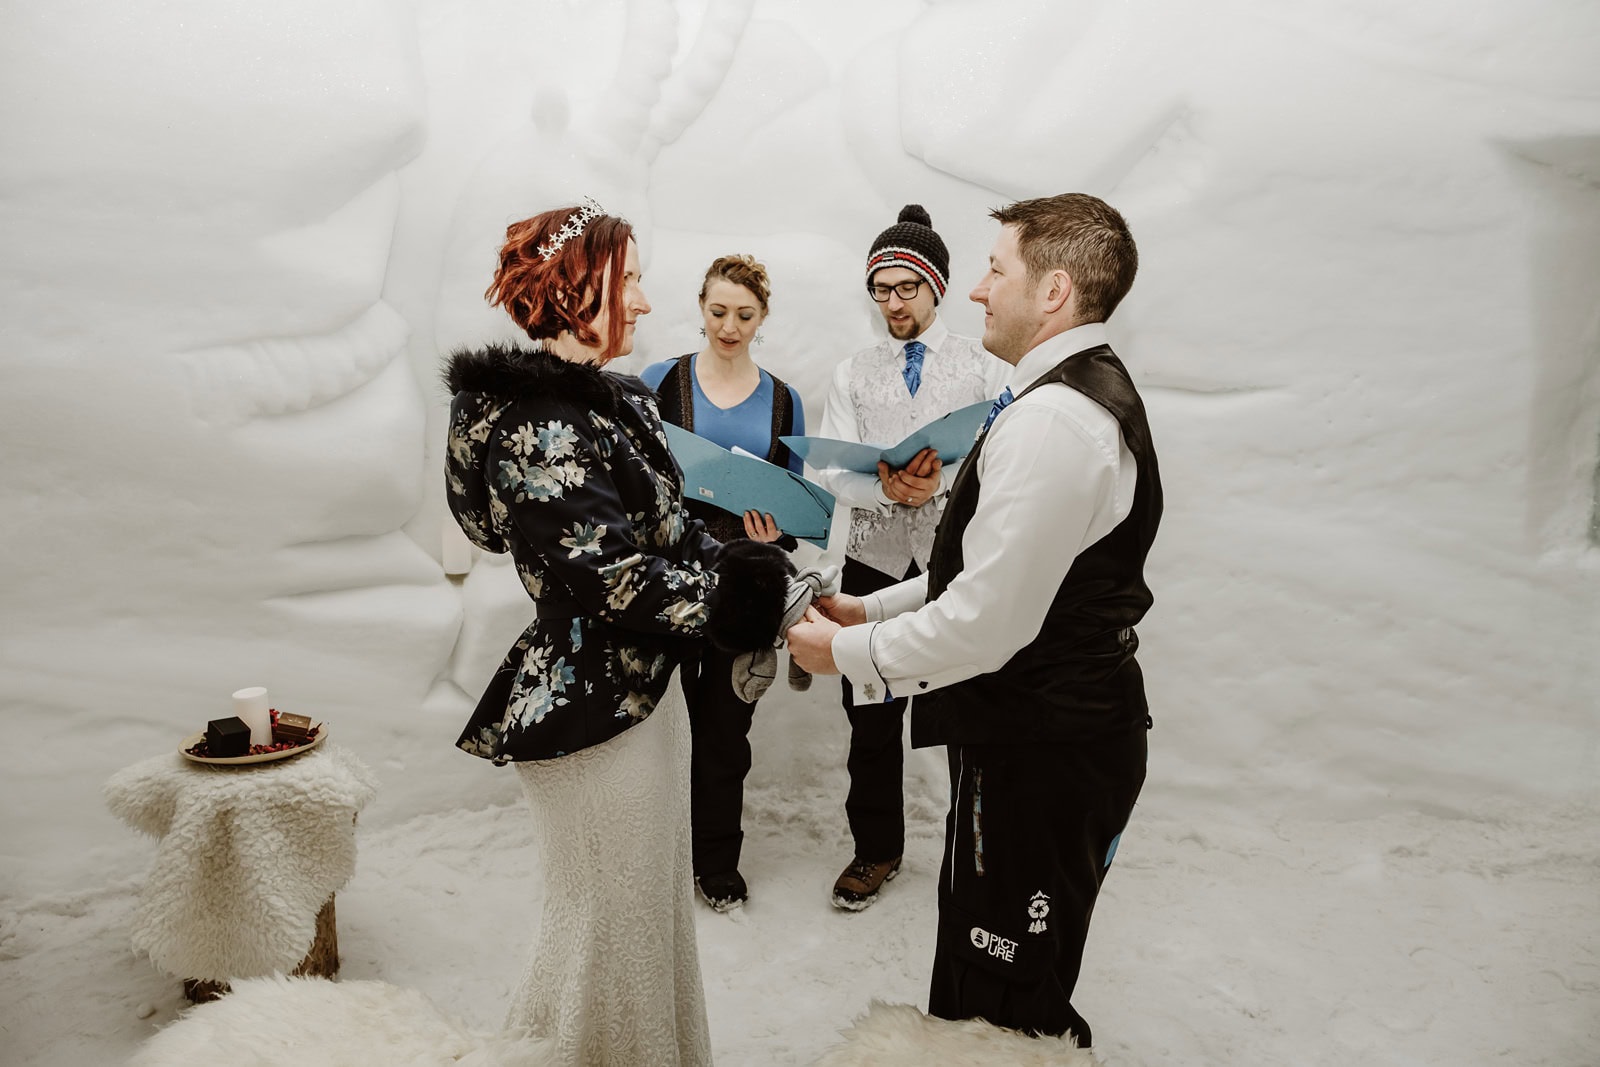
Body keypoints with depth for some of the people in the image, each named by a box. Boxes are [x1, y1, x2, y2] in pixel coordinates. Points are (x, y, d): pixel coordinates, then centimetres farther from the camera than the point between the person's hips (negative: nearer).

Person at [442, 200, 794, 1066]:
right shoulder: (539, 424, -20)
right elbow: (612, 578, -25)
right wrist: (746, 594, -19)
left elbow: (667, 531, 11)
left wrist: (744, 564, -4)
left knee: (655, 902, 23)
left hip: (644, 687, 10)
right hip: (591, 706, -9)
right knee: (613, 919, 9)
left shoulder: (614, 402, 9)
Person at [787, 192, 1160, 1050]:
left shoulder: (1052, 423, -24)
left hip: (1041, 753, -10)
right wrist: (877, 607, 11)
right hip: (1060, 728, 10)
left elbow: (986, 624, -26)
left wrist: (847, 650, -12)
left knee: (999, 1004, 7)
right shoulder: (1090, 391, 12)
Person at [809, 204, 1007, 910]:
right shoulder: (853, 375, 9)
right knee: (871, 718, 11)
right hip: (875, 563, 3)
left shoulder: (984, 369, 2)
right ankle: (876, 850, 31)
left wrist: (939, 481, -27)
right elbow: (829, 470, -3)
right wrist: (889, 488, -23)